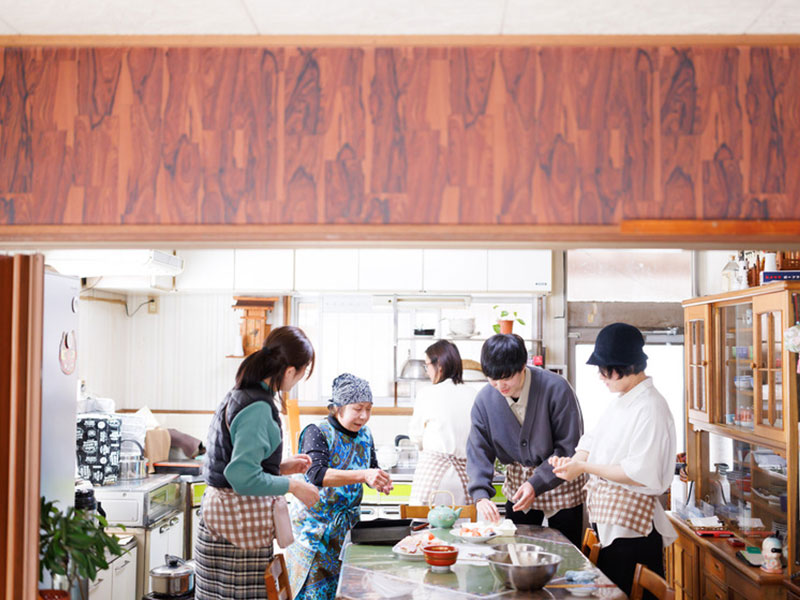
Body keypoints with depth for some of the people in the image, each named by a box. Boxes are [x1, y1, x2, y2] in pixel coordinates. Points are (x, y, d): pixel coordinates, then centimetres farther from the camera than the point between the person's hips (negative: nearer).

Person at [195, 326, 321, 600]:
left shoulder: (239, 395, 12)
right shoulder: (258, 408, -18)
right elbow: (243, 478, -23)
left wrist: (281, 467, 17)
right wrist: (293, 486, -11)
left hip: (220, 511, 10)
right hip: (241, 519, -10)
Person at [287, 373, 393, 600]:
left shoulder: (364, 435, 4)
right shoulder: (317, 433, -15)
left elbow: (372, 469, 17)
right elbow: (316, 474, -31)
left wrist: (380, 480, -9)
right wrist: (363, 475, -44)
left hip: (347, 525, 6)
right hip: (315, 526, -5)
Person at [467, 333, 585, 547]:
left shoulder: (556, 388, -21)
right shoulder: (484, 400, -9)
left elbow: (569, 448, -17)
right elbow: (478, 451, -6)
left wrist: (537, 484, -25)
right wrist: (481, 495, -22)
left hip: (560, 484, -3)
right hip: (518, 484, 3)